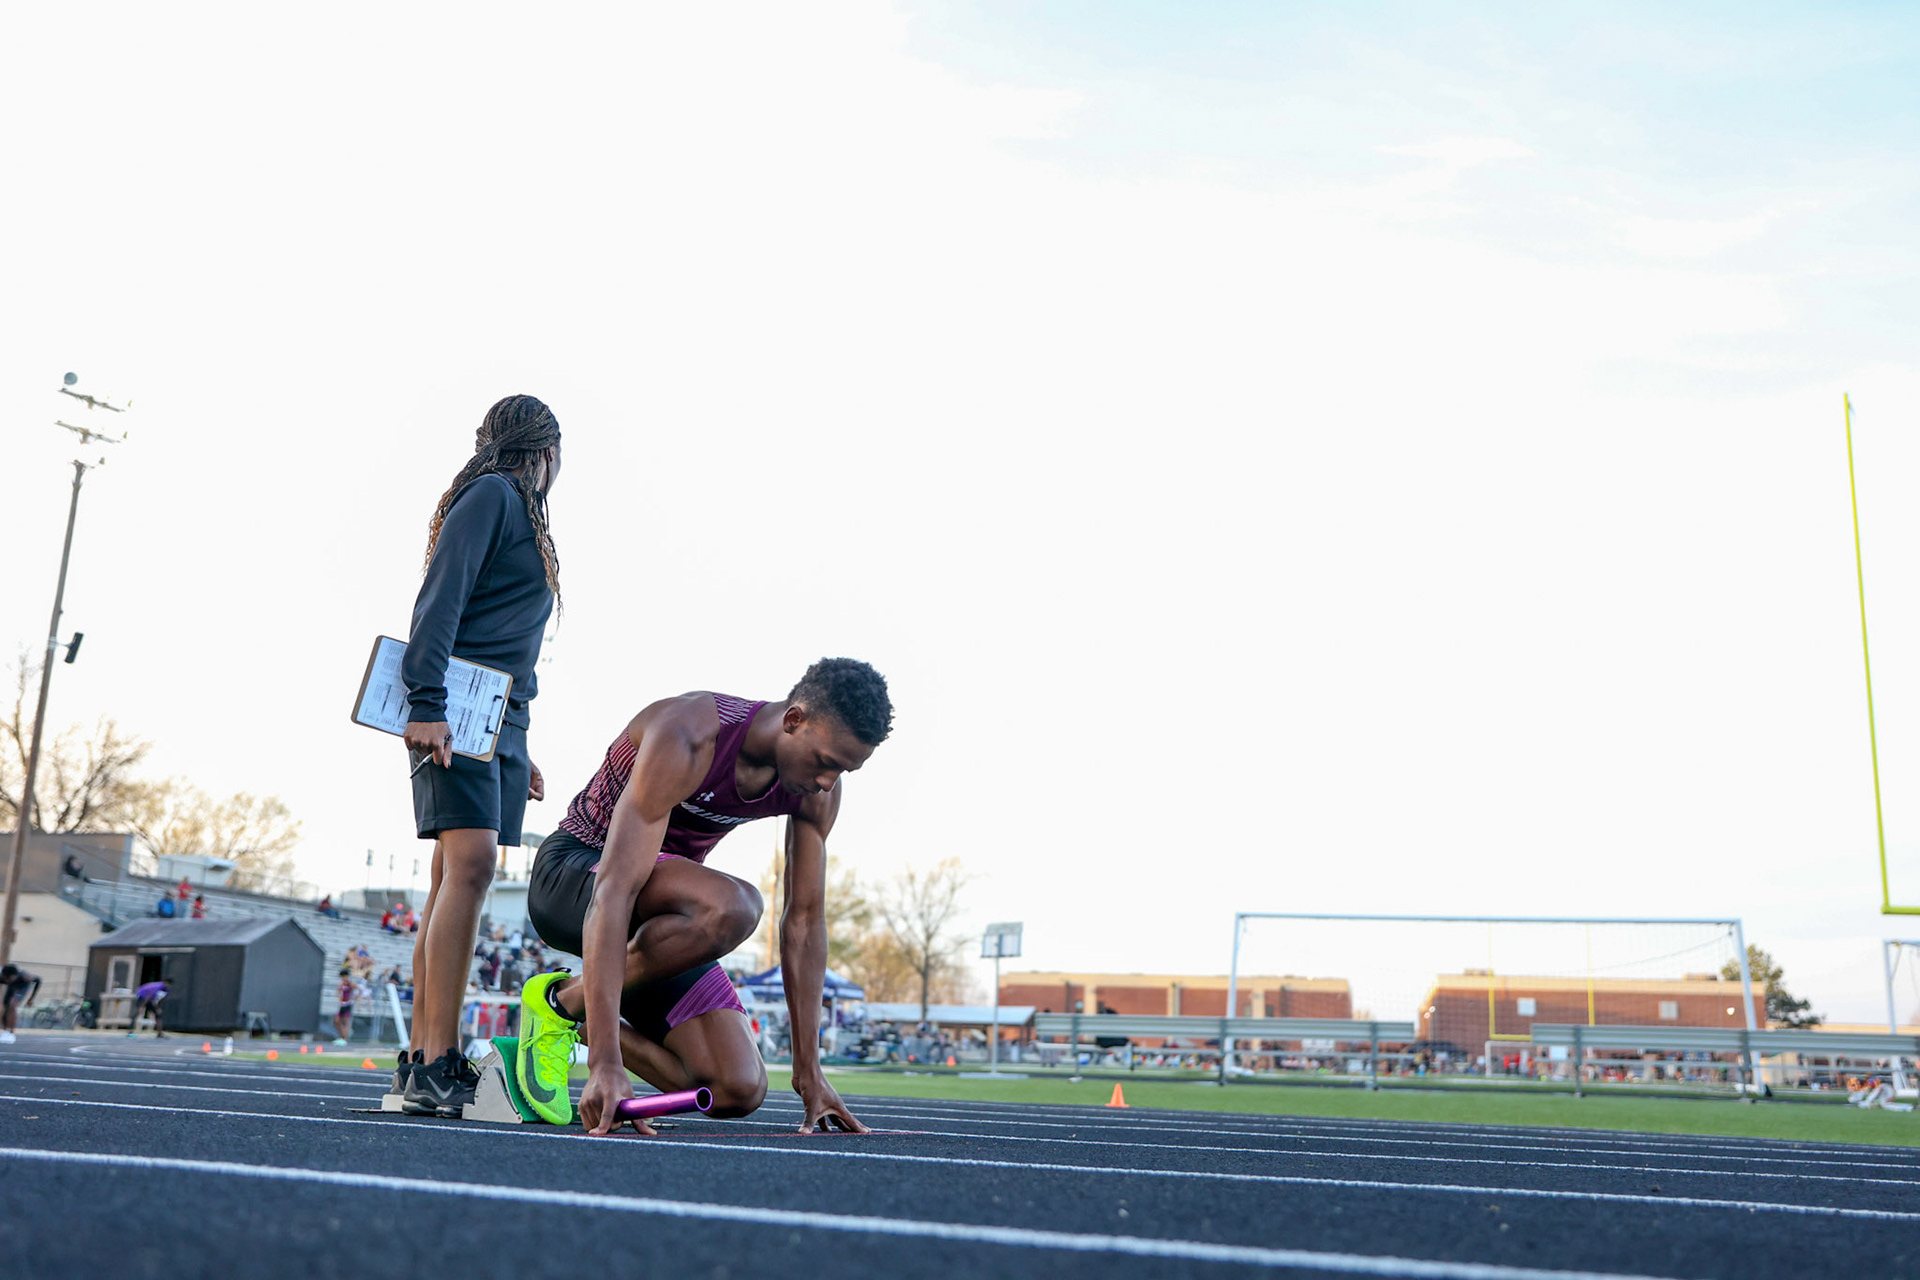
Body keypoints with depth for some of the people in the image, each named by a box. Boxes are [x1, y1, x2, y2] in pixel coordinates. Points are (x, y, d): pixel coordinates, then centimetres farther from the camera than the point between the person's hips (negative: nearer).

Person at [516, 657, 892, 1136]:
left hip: (661, 908, 6)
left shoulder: (819, 791, -10)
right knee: (731, 906, -38)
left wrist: (809, 1071, -6)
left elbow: (805, 922, -4)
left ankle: (582, 1023, 9)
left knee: (738, 1092, -12)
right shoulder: (686, 741, -32)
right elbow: (615, 892, -39)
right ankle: (560, 1001, -14)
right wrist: (604, 1061, -46)